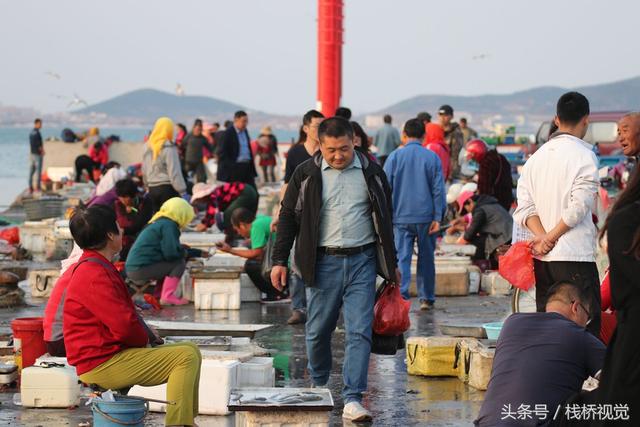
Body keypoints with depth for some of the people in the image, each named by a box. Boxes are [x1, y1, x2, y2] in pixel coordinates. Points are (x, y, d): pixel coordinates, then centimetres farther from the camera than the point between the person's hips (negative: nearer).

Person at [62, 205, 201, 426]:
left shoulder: (97, 267, 16)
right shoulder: (94, 276, -20)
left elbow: (125, 314, 25)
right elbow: (124, 326, -26)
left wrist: (147, 334, 10)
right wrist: (145, 339, -6)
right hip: (100, 364, -11)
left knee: (191, 351, 14)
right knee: (186, 357, -18)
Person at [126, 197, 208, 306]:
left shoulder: (158, 223, 20)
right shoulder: (168, 225, -11)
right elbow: (171, 253, -22)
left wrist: (199, 253, 33)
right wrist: (185, 253, 0)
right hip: (140, 269, -10)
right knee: (180, 263, -10)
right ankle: (168, 297, -15)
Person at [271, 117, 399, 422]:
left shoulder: (371, 173, 6)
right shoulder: (306, 174, 2)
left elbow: (385, 220, 14)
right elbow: (288, 217, 7)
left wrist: (391, 264, 16)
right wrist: (279, 260, 2)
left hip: (362, 262, 0)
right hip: (323, 262, 0)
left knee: (359, 331, -8)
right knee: (318, 330, 8)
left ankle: (352, 400, -10)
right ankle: (318, 385, 32)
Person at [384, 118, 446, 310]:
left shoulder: (395, 157, 0)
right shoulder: (432, 157, 1)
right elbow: (438, 189, -1)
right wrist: (438, 217, 2)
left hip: (401, 217, -1)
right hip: (426, 216, 1)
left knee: (401, 257, -2)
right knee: (426, 258, 12)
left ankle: (401, 293, -19)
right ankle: (426, 298, 18)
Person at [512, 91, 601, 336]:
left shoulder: (536, 157, 13)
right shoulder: (584, 155, -7)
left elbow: (525, 206, 5)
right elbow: (579, 206, -16)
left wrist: (542, 236, -7)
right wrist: (551, 238, -8)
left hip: (541, 258, 7)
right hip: (574, 255, -7)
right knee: (587, 325, -5)